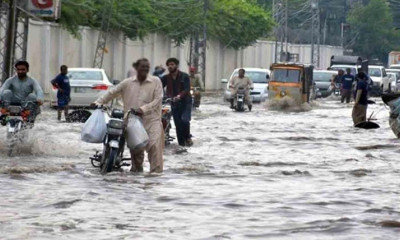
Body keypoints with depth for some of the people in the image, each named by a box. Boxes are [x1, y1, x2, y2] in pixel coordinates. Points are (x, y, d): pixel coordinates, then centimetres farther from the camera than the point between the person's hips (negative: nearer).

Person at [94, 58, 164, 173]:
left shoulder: (155, 81, 1)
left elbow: (157, 99, -6)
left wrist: (143, 109, -16)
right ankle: (136, 167, 27)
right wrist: (99, 102, 8)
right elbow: (112, 92, 14)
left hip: (151, 119, -3)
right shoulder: (128, 83, 8)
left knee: (154, 144, -17)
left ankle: (156, 170, -15)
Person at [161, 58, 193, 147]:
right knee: (178, 124, 2)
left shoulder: (184, 76, -3)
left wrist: (180, 96, -33)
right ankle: (181, 143, 11)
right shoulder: (166, 78, 8)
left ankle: (187, 137, 4)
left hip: (185, 102, -4)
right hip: (174, 103, 4)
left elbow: (187, 89, -15)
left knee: (185, 120, -21)